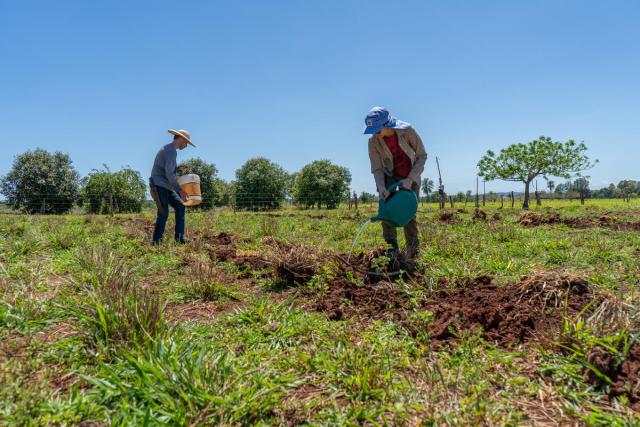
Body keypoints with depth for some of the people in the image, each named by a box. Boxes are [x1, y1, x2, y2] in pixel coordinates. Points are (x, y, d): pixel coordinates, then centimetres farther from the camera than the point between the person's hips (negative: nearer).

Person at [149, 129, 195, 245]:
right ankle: (157, 241, -6)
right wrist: (180, 190, -25)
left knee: (180, 206, 6)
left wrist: (179, 168, 9)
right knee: (163, 213, -13)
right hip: (159, 186, -10)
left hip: (167, 187, 10)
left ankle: (179, 237, 7)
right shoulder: (171, 151, -15)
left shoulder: (168, 149, 19)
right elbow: (169, 173, -24)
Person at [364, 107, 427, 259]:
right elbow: (376, 168, -14)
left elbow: (422, 156, -17)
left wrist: (410, 179, -25)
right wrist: (381, 187, -31)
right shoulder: (373, 141, -19)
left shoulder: (407, 131, -25)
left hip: (411, 176, -1)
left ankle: (413, 255, 10)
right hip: (391, 176, 2)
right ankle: (391, 249, -7)